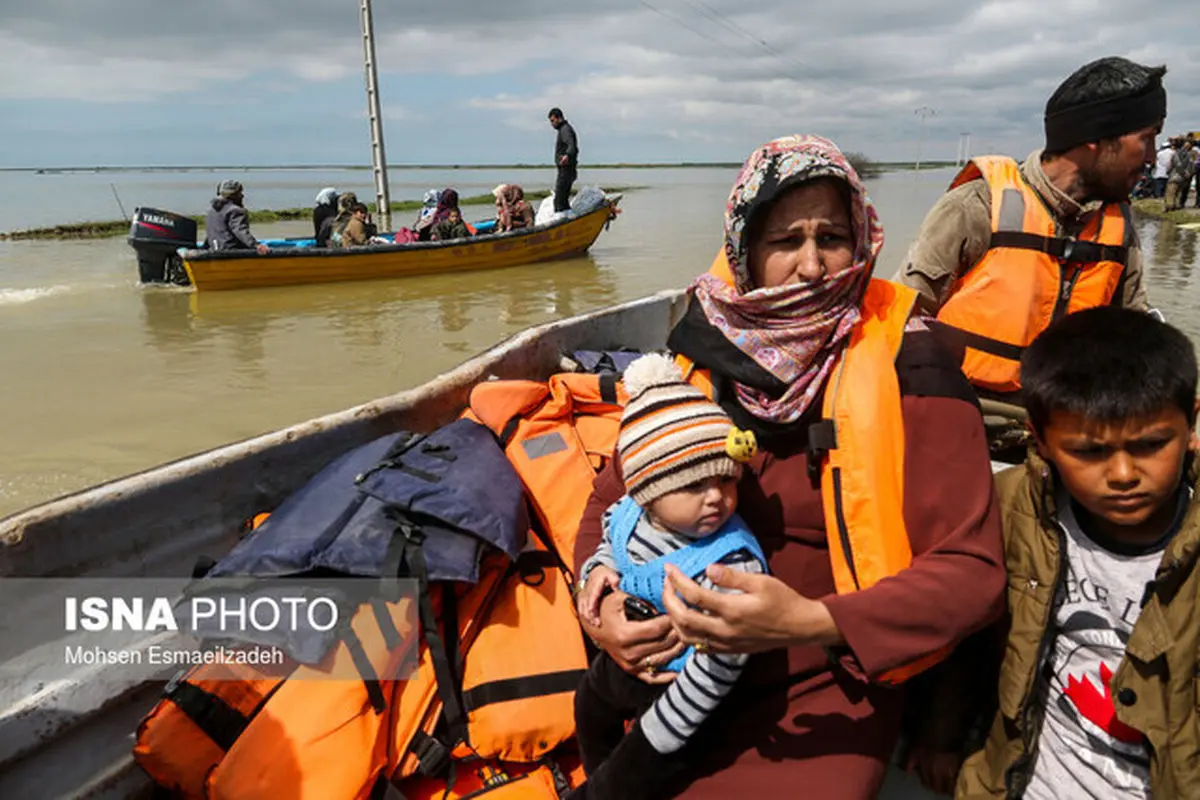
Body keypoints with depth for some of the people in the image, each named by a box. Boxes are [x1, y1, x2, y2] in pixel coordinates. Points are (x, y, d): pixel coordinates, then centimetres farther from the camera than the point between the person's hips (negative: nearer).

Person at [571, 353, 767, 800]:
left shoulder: (732, 562, -39)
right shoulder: (628, 514, -19)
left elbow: (718, 667, -34)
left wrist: (658, 733, -25)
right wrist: (597, 571, -15)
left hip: (677, 685, -8)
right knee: (589, 711, 36)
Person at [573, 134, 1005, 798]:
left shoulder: (905, 363, -13)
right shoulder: (704, 352, -3)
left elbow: (970, 571, -16)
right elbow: (613, 495, 7)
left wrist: (810, 623, -30)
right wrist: (601, 609, -11)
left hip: (828, 689, -3)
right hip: (682, 667, 3)